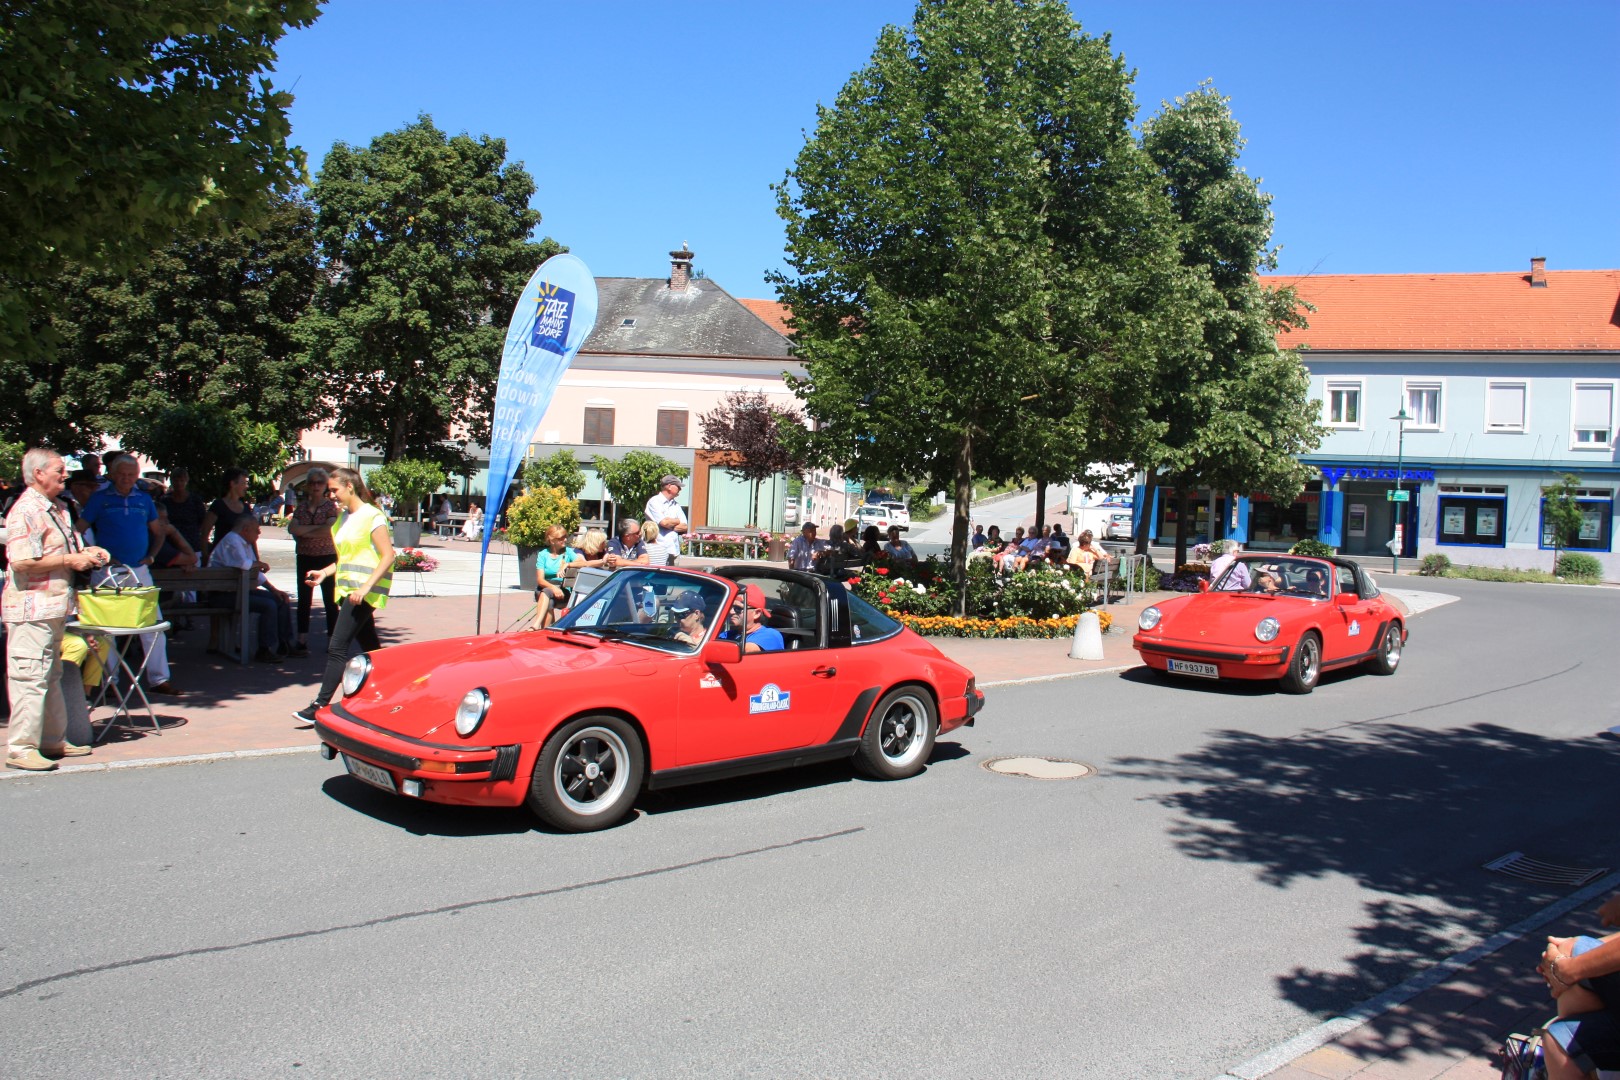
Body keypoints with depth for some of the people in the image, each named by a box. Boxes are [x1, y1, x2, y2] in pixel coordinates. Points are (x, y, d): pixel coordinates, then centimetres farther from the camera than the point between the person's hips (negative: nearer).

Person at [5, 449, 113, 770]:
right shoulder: (26, 511, -15)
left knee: (51, 677, 16)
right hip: (31, 608, -10)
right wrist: (71, 560, -19)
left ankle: (53, 741, 24)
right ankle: (20, 748, -2)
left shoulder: (58, 508, 16)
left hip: (54, 606, 10)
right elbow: (21, 561, -25)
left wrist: (86, 552, 11)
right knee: (30, 677, -7)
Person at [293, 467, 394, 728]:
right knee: (371, 648, 12)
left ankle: (320, 706, -10)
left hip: (365, 592, -9)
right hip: (348, 589, 9)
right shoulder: (344, 517, 16)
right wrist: (325, 572, 8)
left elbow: (388, 555, -15)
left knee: (337, 646, -11)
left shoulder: (372, 516, -10)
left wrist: (366, 587, -23)